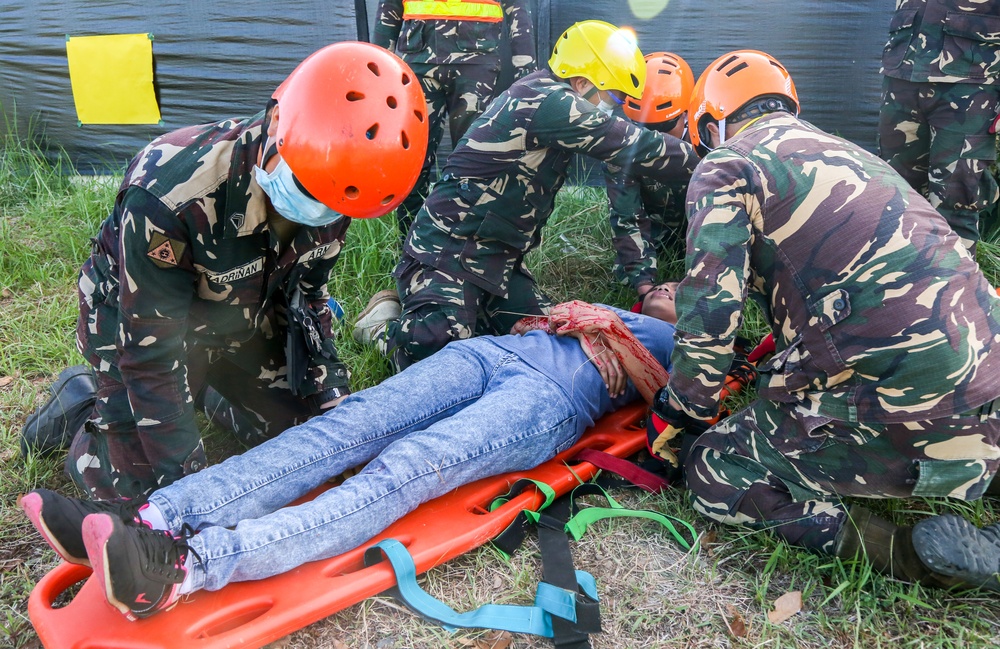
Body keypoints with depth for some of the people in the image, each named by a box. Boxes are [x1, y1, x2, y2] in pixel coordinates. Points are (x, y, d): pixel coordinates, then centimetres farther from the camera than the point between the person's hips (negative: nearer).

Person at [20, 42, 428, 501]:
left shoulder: (331, 184, -21)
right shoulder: (171, 194, -39)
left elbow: (307, 290, -3)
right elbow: (149, 346, -30)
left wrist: (327, 382, -7)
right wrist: (185, 472, -28)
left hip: (243, 320, 5)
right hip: (138, 320, -5)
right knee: (137, 485, -9)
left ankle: (208, 388, 28)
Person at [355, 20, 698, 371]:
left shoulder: (548, 95, 9)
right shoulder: (547, 101, -20)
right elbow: (634, 146, -17)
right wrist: (701, 161, -4)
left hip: (496, 256, 10)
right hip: (449, 250, -10)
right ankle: (385, 324, 7)